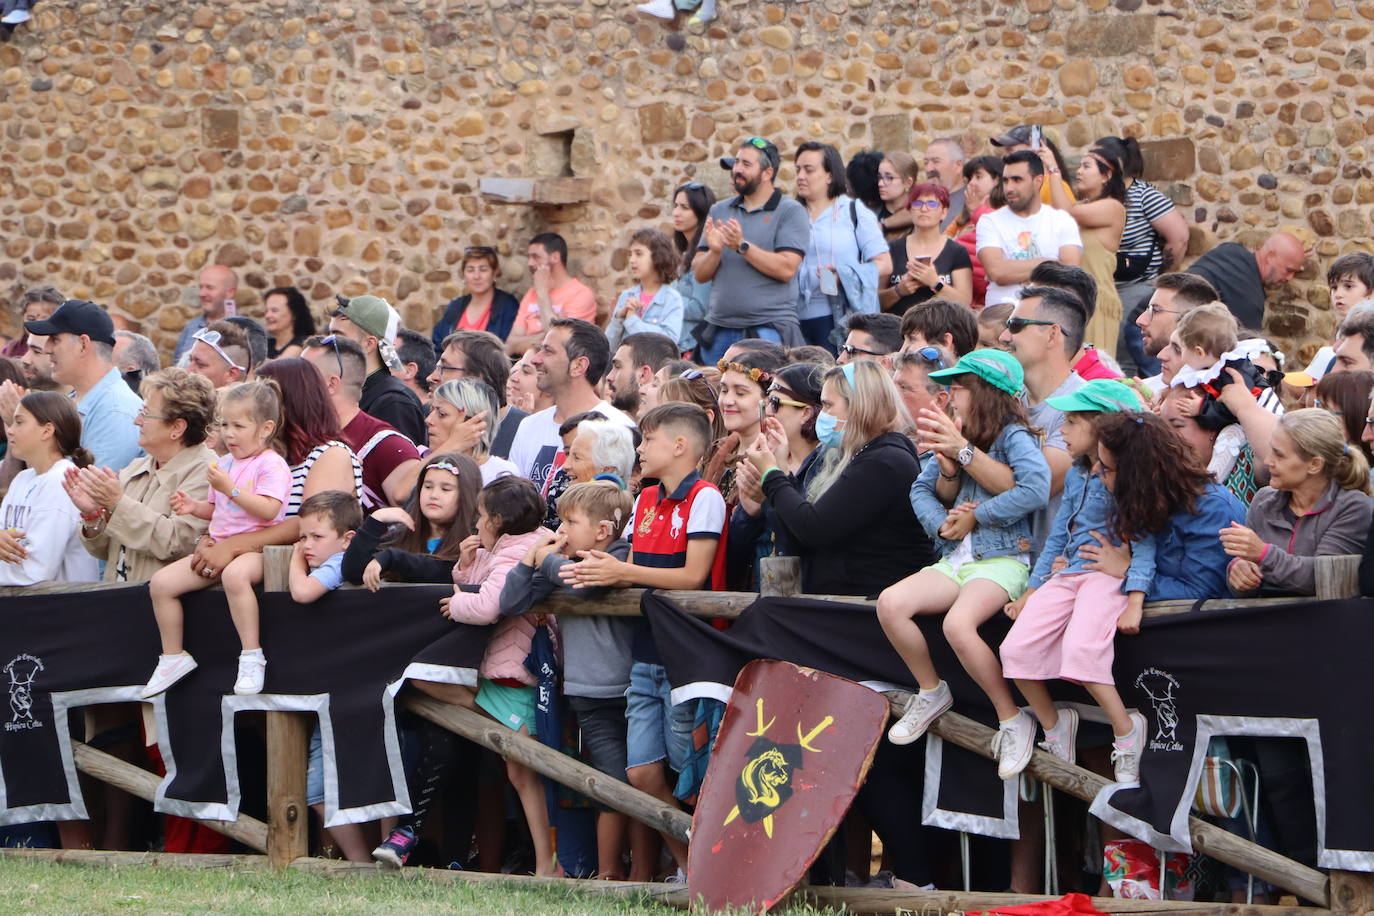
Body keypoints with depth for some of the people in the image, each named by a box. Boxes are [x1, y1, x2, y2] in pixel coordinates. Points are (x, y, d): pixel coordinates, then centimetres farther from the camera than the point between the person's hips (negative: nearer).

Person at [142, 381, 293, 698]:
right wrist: (194, 506, 7)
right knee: (161, 582, -5)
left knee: (235, 574, -43)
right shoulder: (224, 464, 18)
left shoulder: (272, 465, -8)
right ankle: (173, 657, 7)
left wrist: (231, 488, -24)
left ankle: (251, 656, -37)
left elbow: (268, 510, -21)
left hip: (255, 548, -8)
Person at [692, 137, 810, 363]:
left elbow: (786, 269, -13)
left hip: (769, 327, -5)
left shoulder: (790, 211, -1)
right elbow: (699, 274, 9)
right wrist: (714, 251, -12)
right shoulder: (719, 211, 14)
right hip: (719, 330, 5)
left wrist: (742, 246, -17)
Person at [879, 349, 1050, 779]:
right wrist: (943, 524, -5)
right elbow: (922, 490, 17)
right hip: (955, 560, 7)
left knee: (958, 623, -34)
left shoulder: (1012, 435, -6)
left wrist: (975, 517, -15)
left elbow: (1036, 488, -23)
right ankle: (931, 691, 3)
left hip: (1002, 560, -7)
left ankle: (1013, 720, -20)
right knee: (890, 603, -18)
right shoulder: (957, 437, 16)